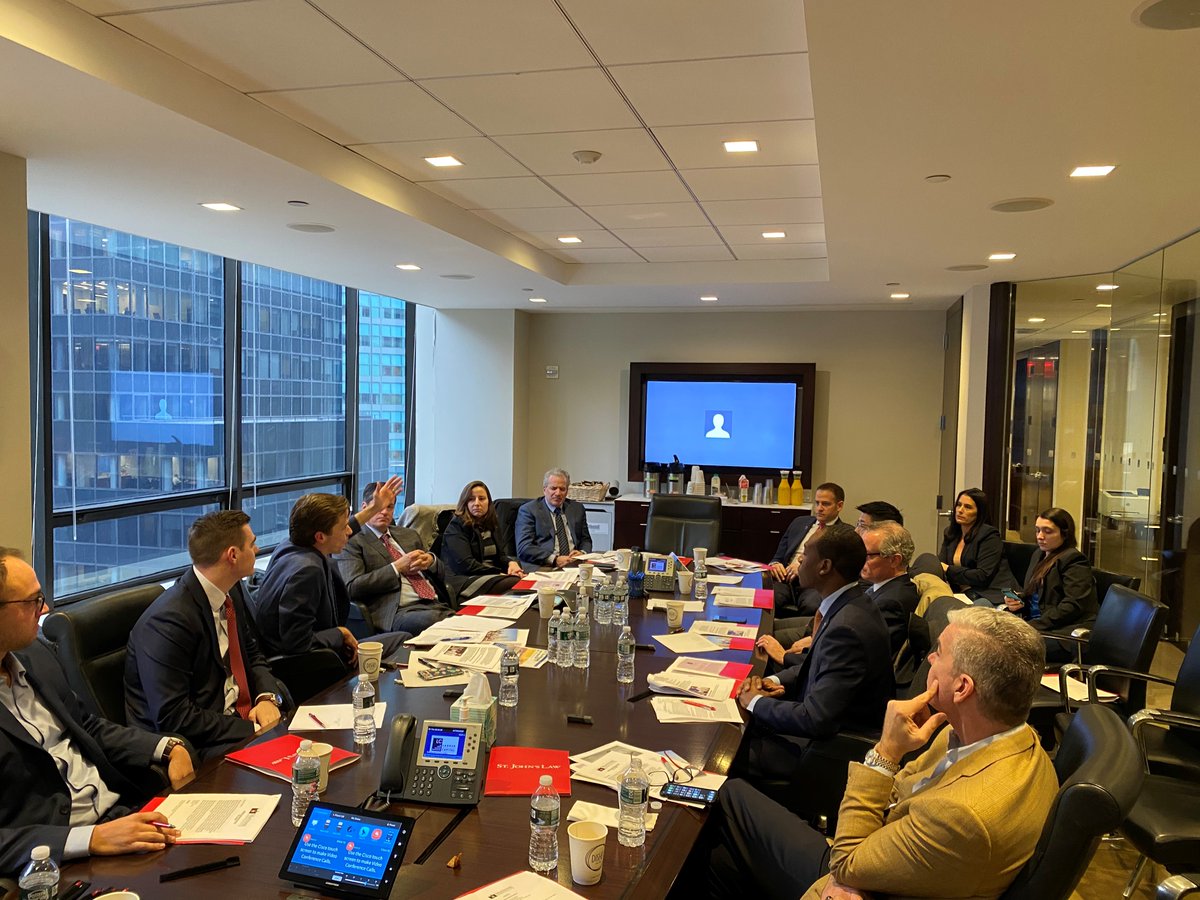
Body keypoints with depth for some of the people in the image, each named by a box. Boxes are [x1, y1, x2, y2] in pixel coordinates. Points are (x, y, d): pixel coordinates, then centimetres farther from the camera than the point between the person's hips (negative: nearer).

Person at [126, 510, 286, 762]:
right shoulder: (169, 621, -23)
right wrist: (252, 730, -21)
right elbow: (172, 718, -23)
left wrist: (267, 697, -5)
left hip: (239, 717, 8)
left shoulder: (231, 591, 4)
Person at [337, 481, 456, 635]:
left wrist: (431, 560, 4)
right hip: (399, 611, -6)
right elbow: (352, 587, -8)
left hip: (438, 605, 6)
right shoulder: (352, 542, 6)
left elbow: (440, 573, 29)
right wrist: (397, 568, -9)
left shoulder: (409, 534, 26)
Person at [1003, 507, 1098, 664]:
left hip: (1068, 633, -8)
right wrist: (1018, 601, 6)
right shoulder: (1039, 555, 20)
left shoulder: (1074, 560, -6)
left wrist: (1034, 626, -20)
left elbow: (1073, 606, -17)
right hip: (1036, 624, 8)